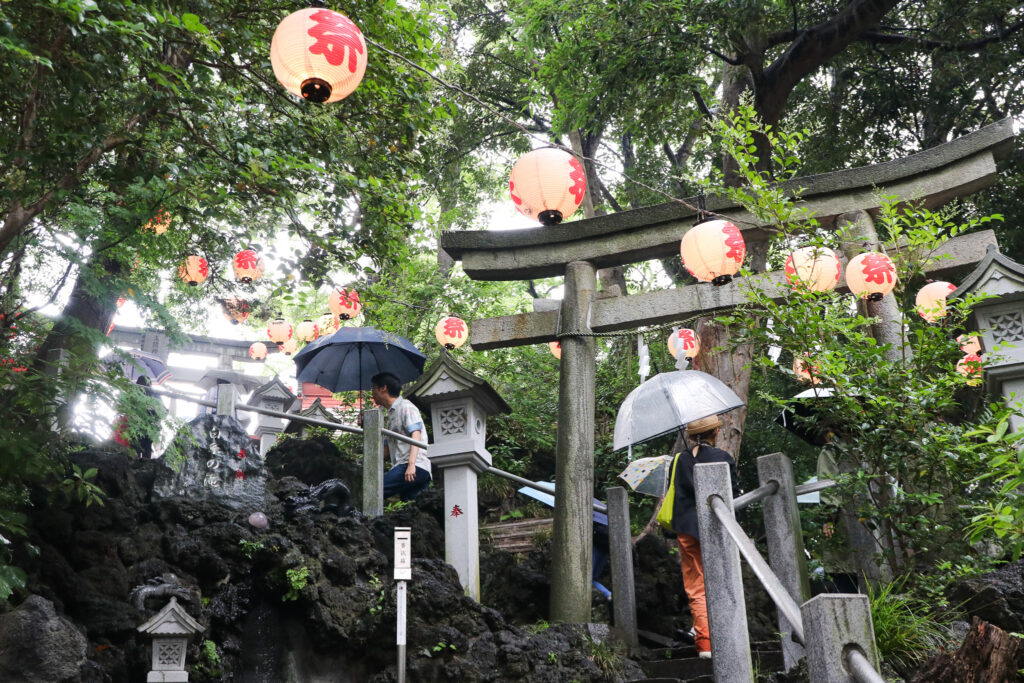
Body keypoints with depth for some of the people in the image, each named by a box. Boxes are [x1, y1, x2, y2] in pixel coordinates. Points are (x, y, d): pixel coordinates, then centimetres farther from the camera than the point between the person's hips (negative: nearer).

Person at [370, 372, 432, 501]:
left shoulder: (405, 406, 4)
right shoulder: (388, 415, 31)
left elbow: (416, 436, -11)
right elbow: (386, 450, 27)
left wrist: (411, 465, -24)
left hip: (416, 467, -8)